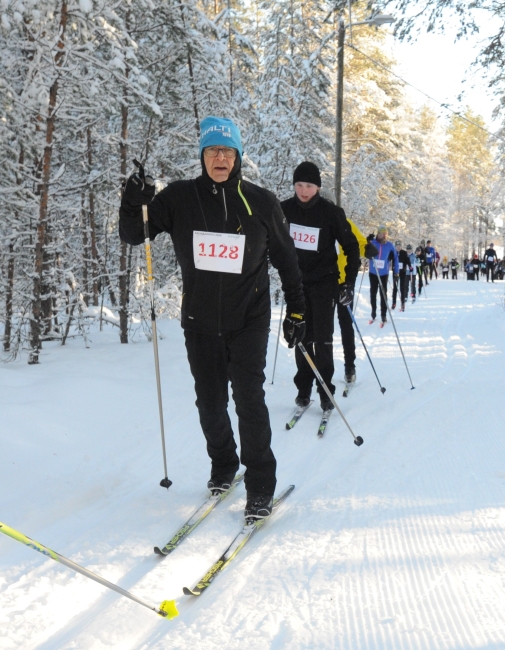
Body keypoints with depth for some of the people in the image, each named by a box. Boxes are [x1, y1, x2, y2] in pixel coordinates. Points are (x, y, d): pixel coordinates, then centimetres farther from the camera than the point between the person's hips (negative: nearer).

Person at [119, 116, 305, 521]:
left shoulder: (261, 203, -3)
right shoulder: (179, 198, -2)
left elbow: (286, 260, 6)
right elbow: (133, 236, 2)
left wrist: (296, 311, 5)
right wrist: (133, 205, -18)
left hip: (249, 317, -2)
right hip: (201, 320, 2)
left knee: (249, 397, -10)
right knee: (210, 401, 12)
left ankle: (261, 485, 4)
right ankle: (222, 465, 36)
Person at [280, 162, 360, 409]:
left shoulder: (331, 212, -12)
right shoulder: (285, 209, -4)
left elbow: (351, 246, -5)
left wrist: (349, 283, -10)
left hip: (324, 282, -3)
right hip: (296, 282, 3)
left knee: (322, 337, -4)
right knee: (301, 337, 7)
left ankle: (325, 391, 4)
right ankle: (303, 387, 16)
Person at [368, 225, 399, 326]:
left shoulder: (390, 246, -6)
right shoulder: (372, 242, -8)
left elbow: (395, 258, 3)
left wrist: (396, 272, 3)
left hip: (384, 273, -1)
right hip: (373, 272, 1)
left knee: (383, 294, -2)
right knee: (373, 293, 11)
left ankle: (383, 316, 4)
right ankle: (373, 314, 24)